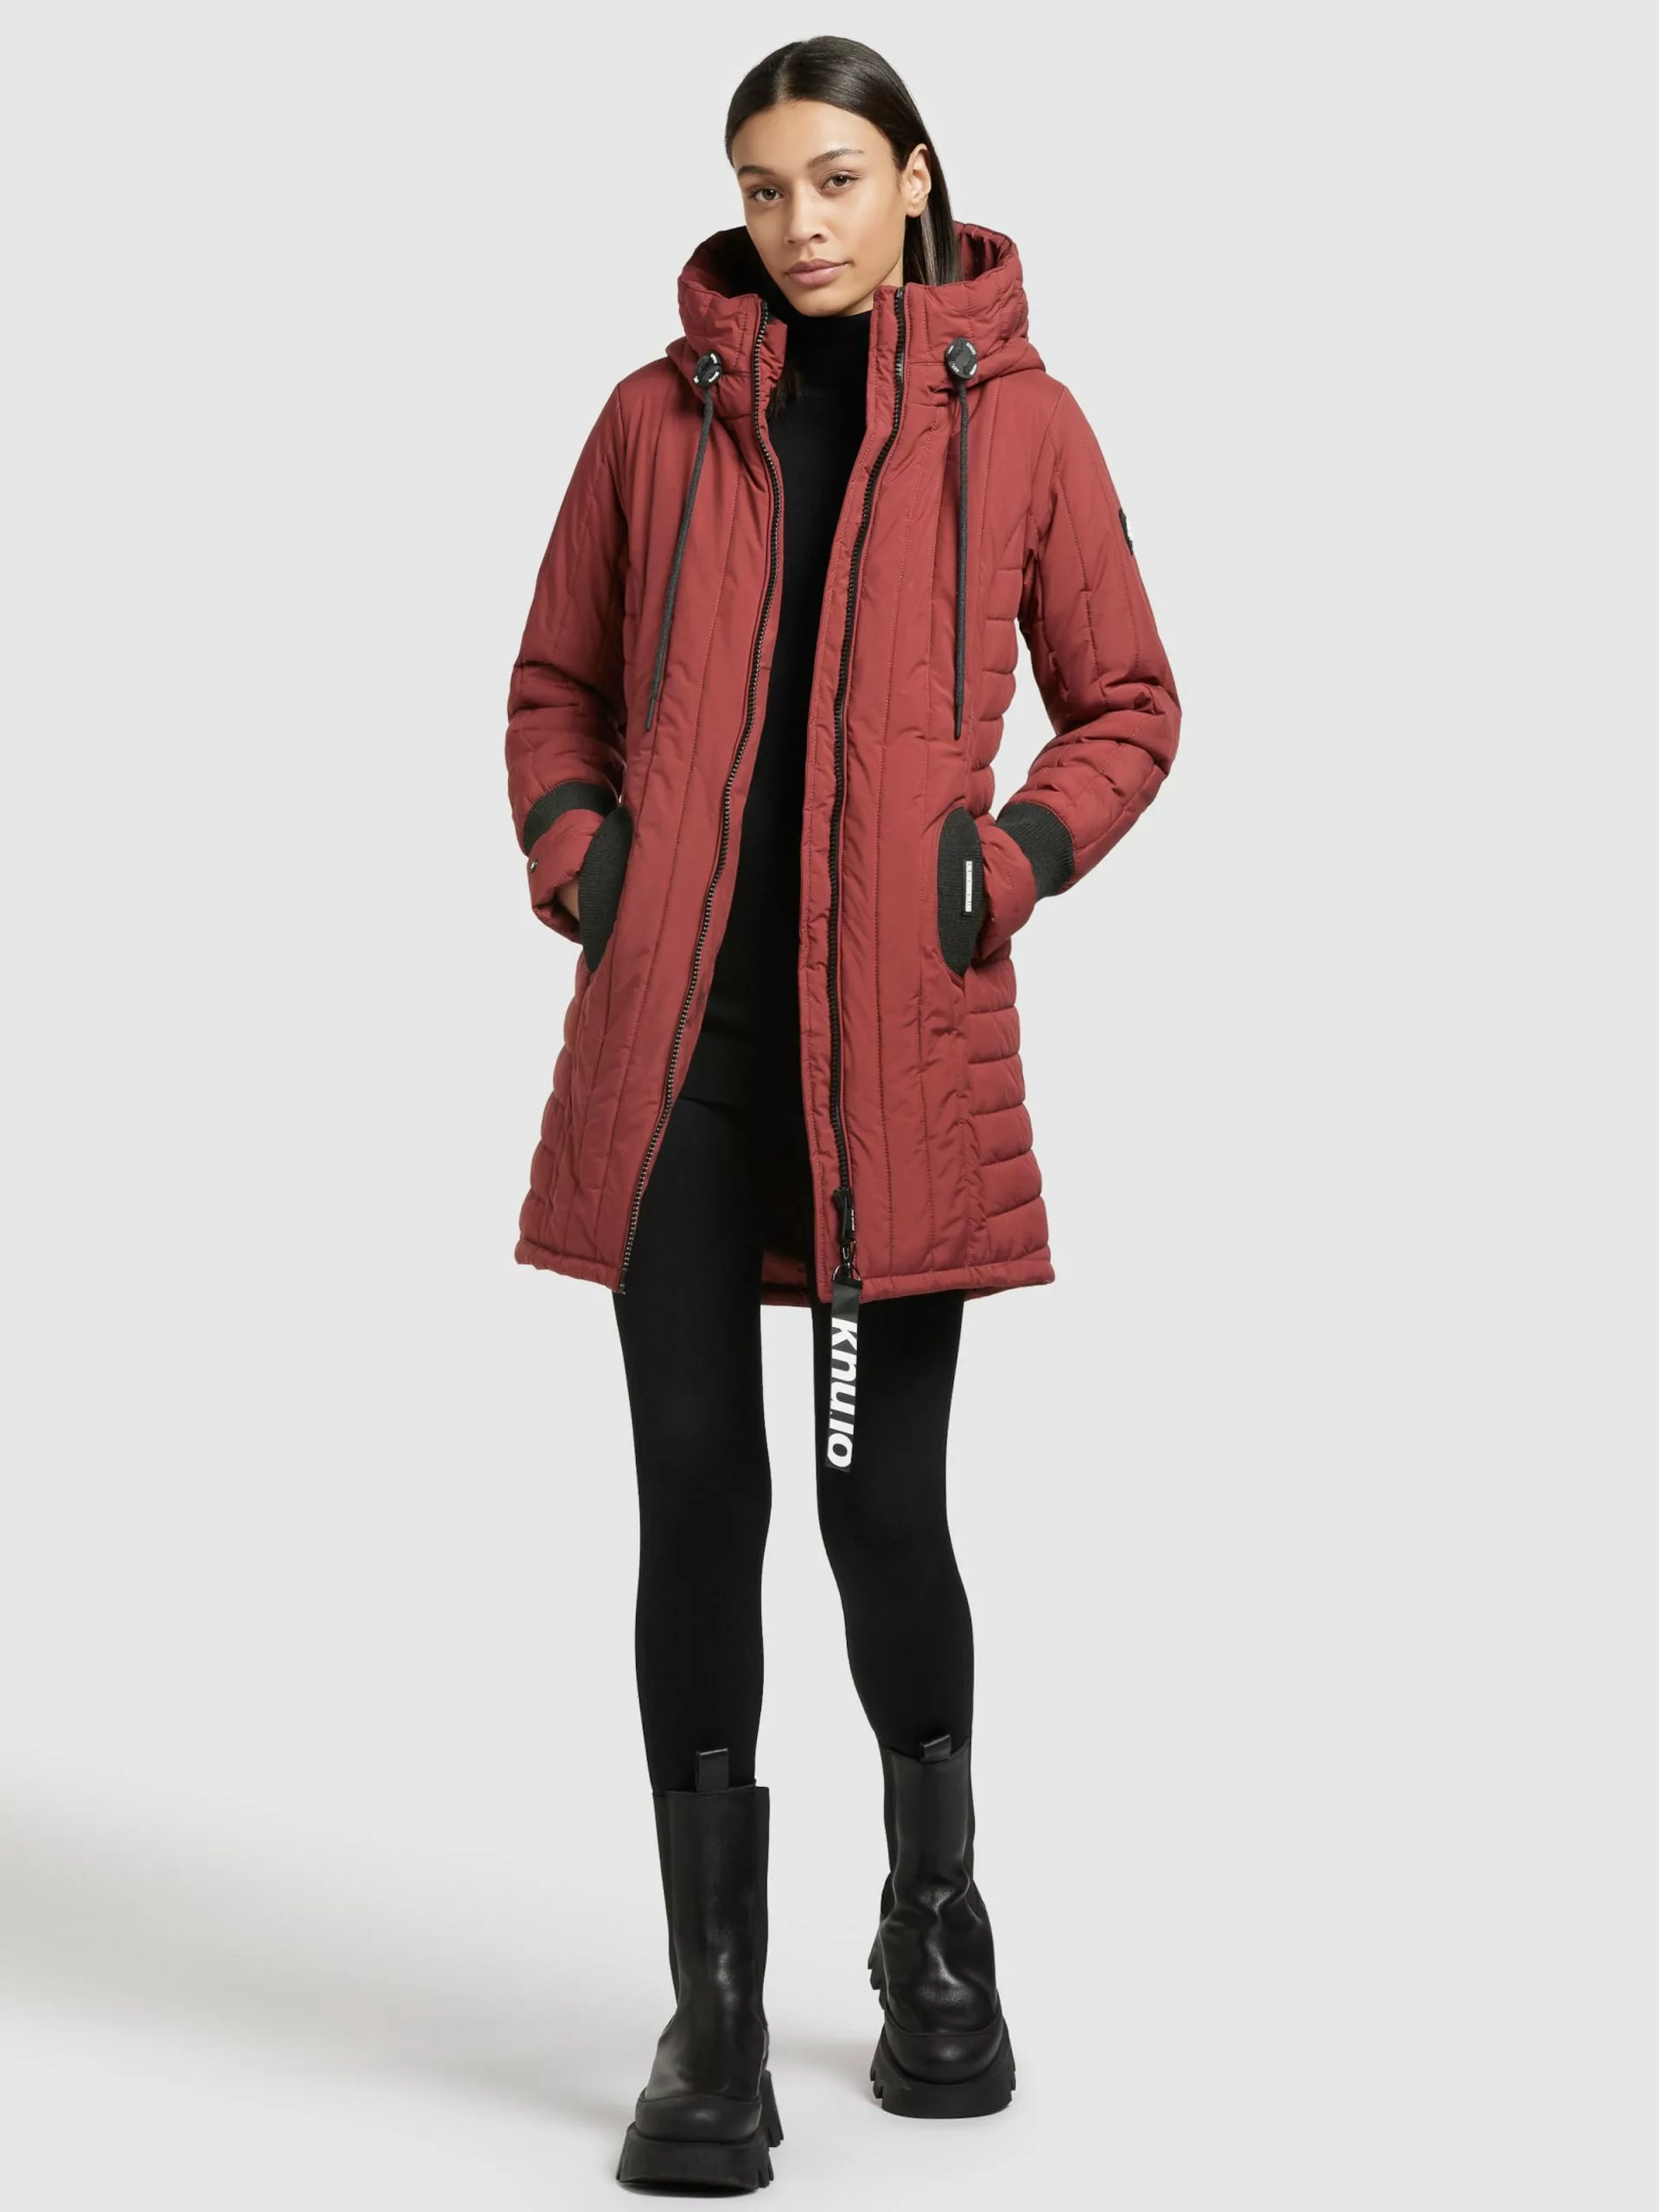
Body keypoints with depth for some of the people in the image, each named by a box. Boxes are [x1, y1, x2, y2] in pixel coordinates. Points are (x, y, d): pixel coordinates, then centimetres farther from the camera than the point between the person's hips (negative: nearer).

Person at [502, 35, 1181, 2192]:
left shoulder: (1015, 418, 5)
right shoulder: (660, 414, 10)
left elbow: (1127, 704, 11)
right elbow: (556, 689, 17)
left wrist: (1012, 860, -5)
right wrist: (574, 855, -1)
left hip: (901, 1038, -1)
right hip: (675, 1032, 2)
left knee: (885, 1492, 3)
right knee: (698, 1493, 0)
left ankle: (939, 1935, 29)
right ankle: (716, 2020, 10)